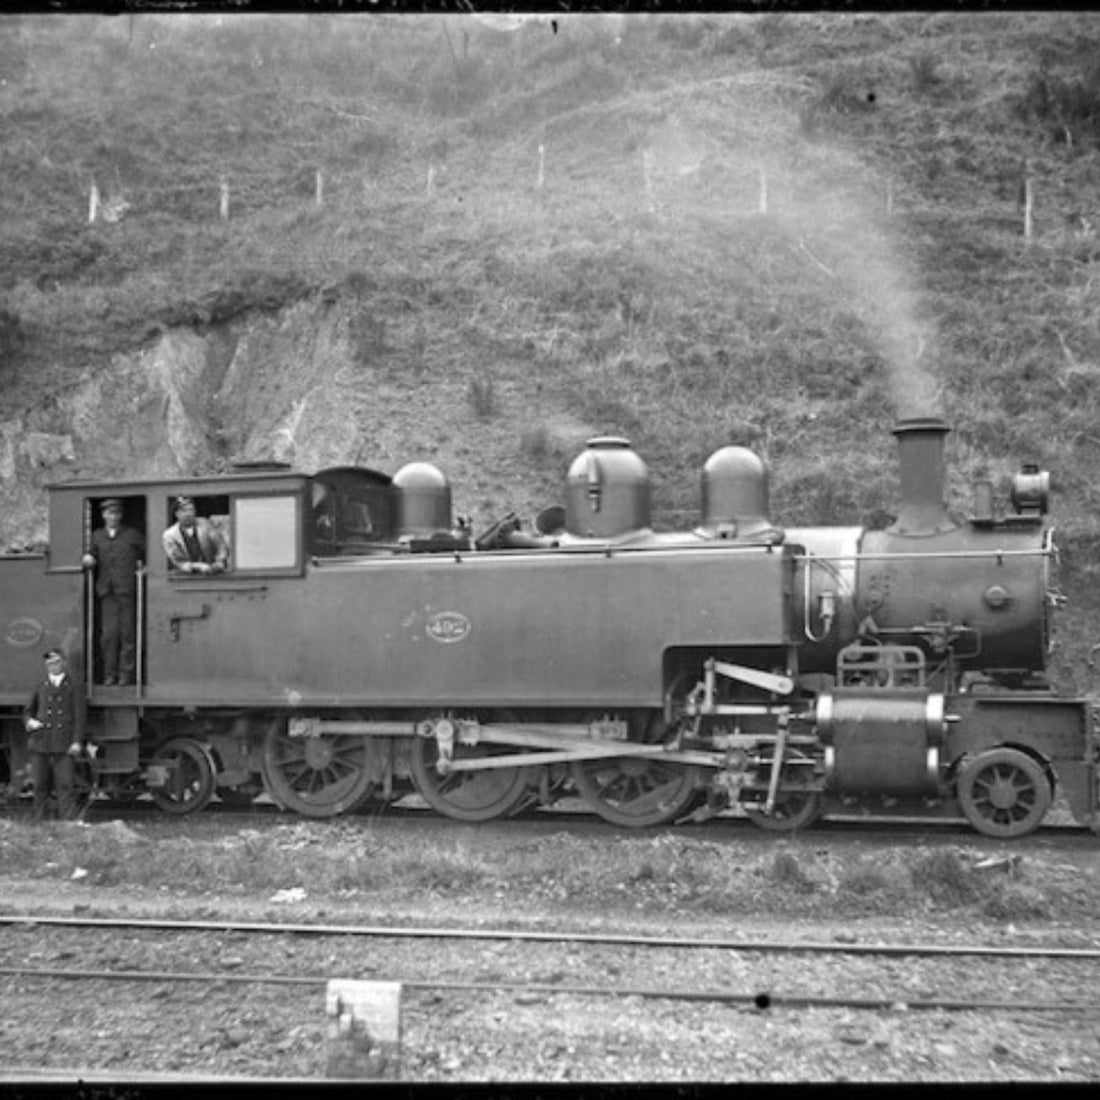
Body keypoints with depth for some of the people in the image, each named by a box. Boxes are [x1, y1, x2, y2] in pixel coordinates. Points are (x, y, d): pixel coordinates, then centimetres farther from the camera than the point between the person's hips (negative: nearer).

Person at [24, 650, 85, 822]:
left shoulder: (72, 687, 9)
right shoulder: (41, 688, 15)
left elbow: (79, 716, 3)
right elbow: (28, 711, 22)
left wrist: (77, 742, -6)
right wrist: (29, 721, -2)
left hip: (64, 745, -2)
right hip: (41, 742, 2)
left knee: (65, 785, -6)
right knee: (40, 785, 5)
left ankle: (68, 821, -6)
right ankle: (39, 822, 11)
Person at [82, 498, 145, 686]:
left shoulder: (132, 534, 11)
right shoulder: (97, 535, 16)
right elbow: (92, 554, 19)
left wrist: (140, 563, 0)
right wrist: (88, 559, -2)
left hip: (127, 589, -1)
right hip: (107, 591, 1)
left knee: (127, 633, -2)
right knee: (109, 633, -3)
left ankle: (126, 674, 3)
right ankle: (110, 674, 4)